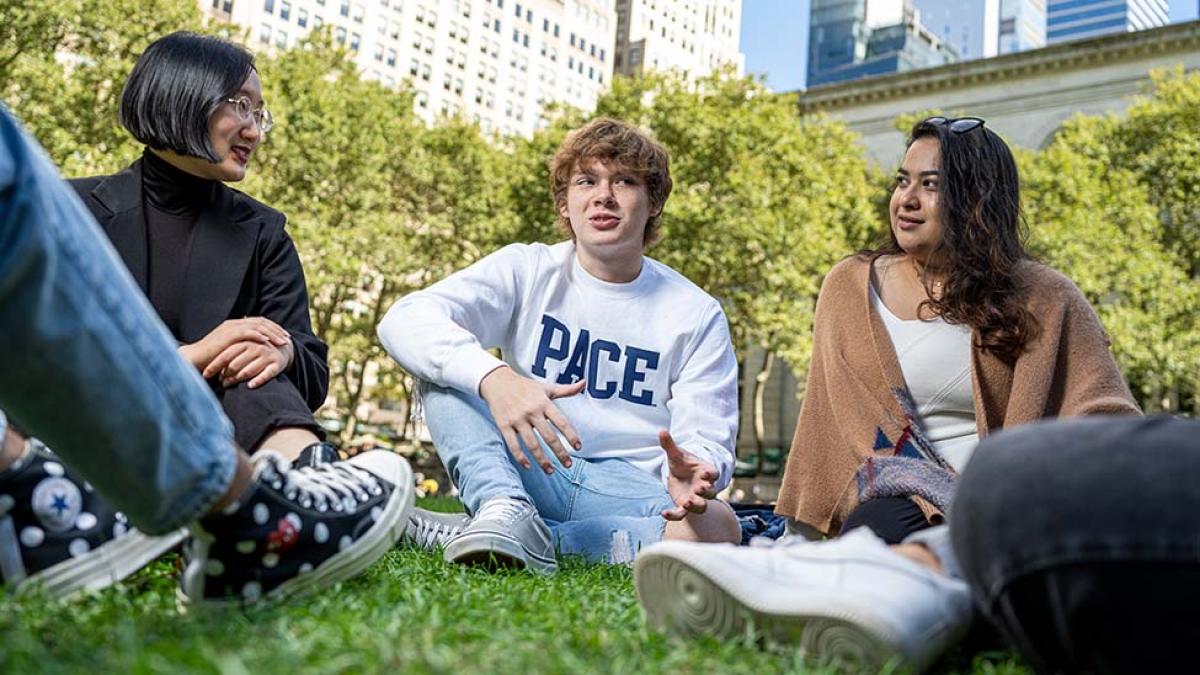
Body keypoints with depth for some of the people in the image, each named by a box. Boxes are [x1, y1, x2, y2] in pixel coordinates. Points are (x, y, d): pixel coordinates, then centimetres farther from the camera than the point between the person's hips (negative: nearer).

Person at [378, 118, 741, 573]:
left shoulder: (697, 316, 2)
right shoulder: (528, 271, 0)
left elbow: (707, 441, -4)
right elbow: (405, 319, -16)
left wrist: (693, 471, -31)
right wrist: (493, 377, -37)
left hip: (623, 486, 0)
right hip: (527, 471, 0)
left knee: (717, 527, -33)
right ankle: (507, 512, -39)